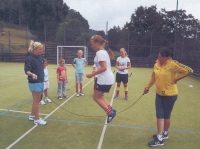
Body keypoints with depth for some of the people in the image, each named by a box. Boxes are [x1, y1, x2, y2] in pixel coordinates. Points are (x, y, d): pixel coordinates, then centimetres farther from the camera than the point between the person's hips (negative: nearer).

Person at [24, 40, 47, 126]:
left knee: (37, 100, 18)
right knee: (36, 101, 2)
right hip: (34, 83, -8)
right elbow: (27, 70, -21)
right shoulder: (30, 58, -16)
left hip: (40, 82, 8)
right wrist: (32, 74, -41)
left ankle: (32, 115, 35)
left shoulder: (40, 57, 6)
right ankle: (37, 119, 16)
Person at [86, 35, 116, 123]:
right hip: (107, 78, 10)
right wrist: (96, 72, 13)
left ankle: (110, 112, 6)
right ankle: (111, 110, 16)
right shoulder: (104, 52, 15)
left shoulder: (100, 53, -16)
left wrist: (92, 74, -19)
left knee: (96, 97, 3)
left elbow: (104, 68, -25)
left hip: (105, 79, -10)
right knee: (99, 96, 19)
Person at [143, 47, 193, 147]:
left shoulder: (173, 64, -18)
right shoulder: (156, 64, 0)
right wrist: (147, 87, 19)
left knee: (166, 115, 10)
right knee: (159, 115, 7)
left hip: (170, 95, -5)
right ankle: (160, 138, 20)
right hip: (159, 94, 5)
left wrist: (176, 78, -16)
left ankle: (165, 133, 29)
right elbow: (153, 77, 13)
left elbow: (189, 70, -17)